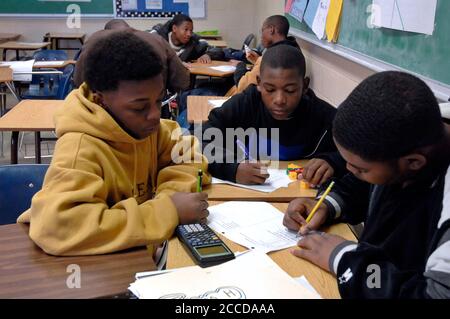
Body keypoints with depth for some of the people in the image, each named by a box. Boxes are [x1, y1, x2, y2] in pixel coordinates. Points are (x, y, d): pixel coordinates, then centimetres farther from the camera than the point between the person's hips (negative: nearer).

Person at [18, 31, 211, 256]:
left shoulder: (141, 124, -7)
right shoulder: (80, 149, -24)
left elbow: (188, 153, 4)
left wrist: (173, 191, -16)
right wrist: (167, 212, -32)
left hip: (140, 253, 5)